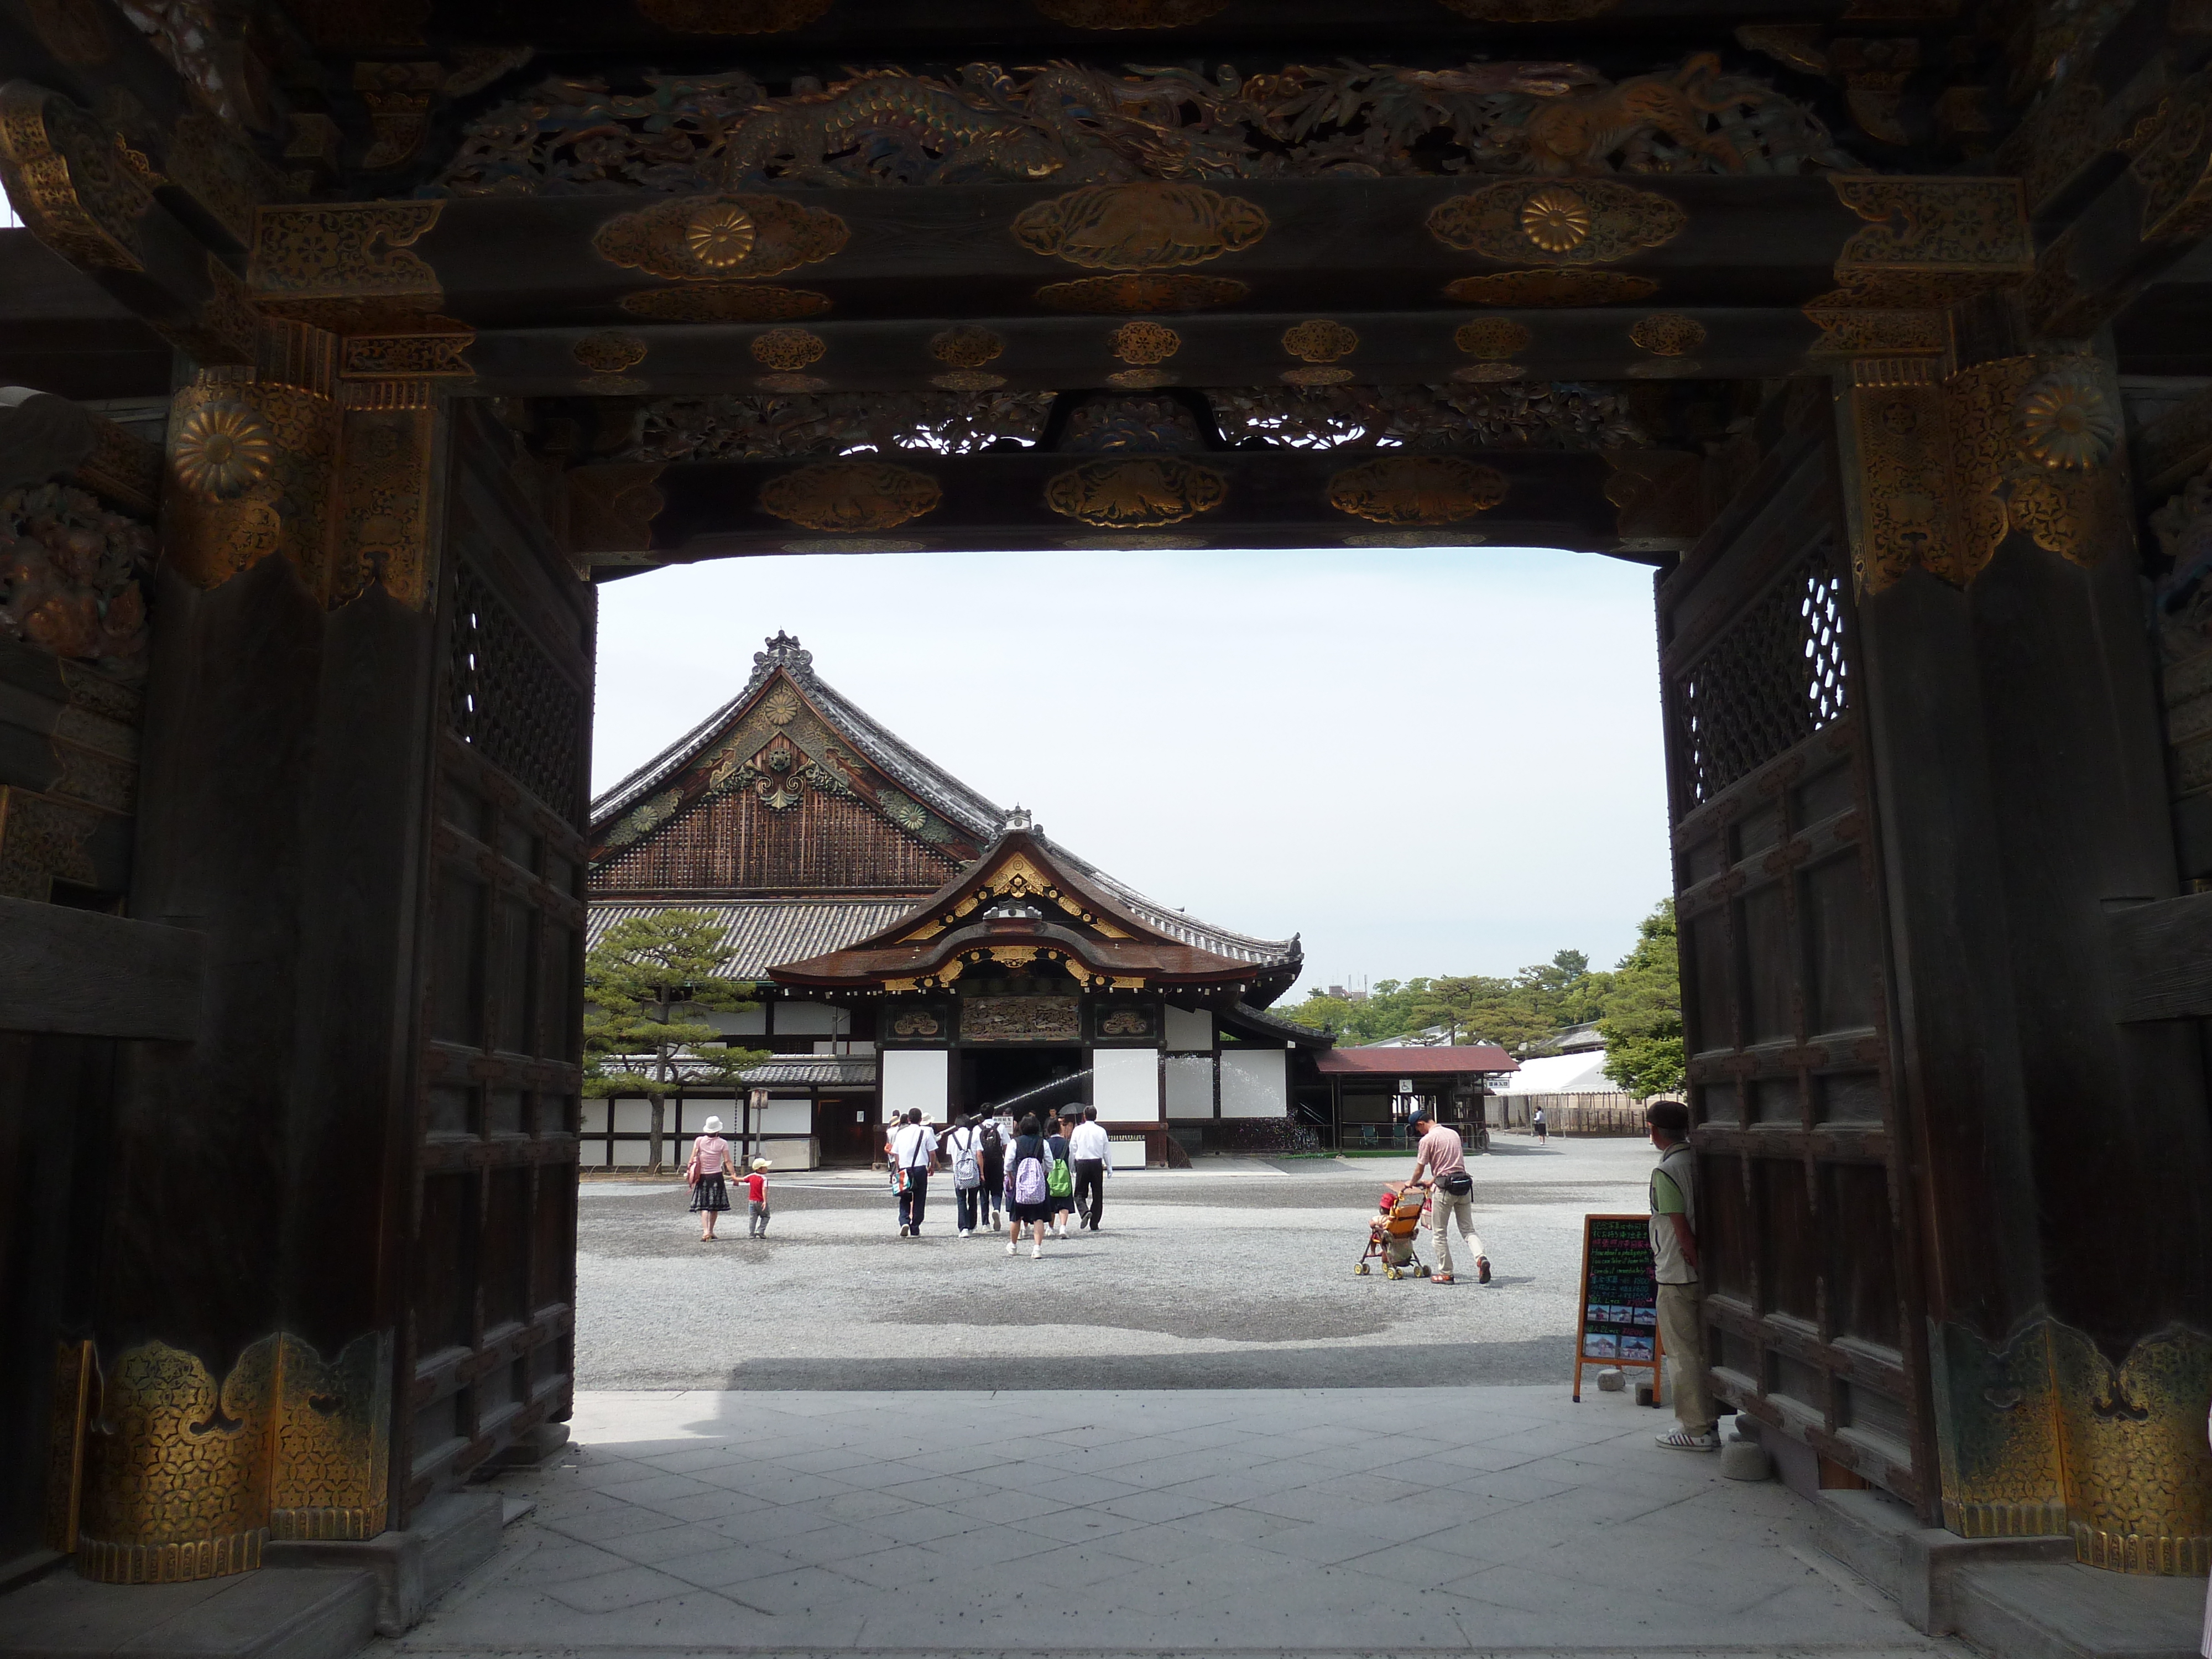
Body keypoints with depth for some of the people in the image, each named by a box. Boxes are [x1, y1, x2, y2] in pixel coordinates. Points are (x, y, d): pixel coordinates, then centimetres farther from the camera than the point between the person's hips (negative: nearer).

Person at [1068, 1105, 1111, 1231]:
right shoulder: (1101, 1131, -1)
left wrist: (1071, 1167, 14)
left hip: (1081, 1164, -1)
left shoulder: (1078, 1130, 0)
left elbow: (1072, 1150, 4)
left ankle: (1085, 1211, -21)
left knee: (1080, 1193, 8)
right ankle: (1094, 1224, 9)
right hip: (1097, 1163, 1)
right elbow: (1107, 1151, 4)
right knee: (1097, 1194, 10)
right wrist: (1109, 1168, 12)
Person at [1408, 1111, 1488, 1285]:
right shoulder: (1454, 1134, 15)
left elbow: (1420, 1169, -2)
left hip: (1445, 1187, -6)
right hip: (1464, 1184, 6)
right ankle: (1481, 1258, -16)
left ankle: (1445, 1273, 10)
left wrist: (1412, 1183, 18)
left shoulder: (1427, 1140, -7)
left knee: (1440, 1233, 6)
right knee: (1468, 1229, 9)